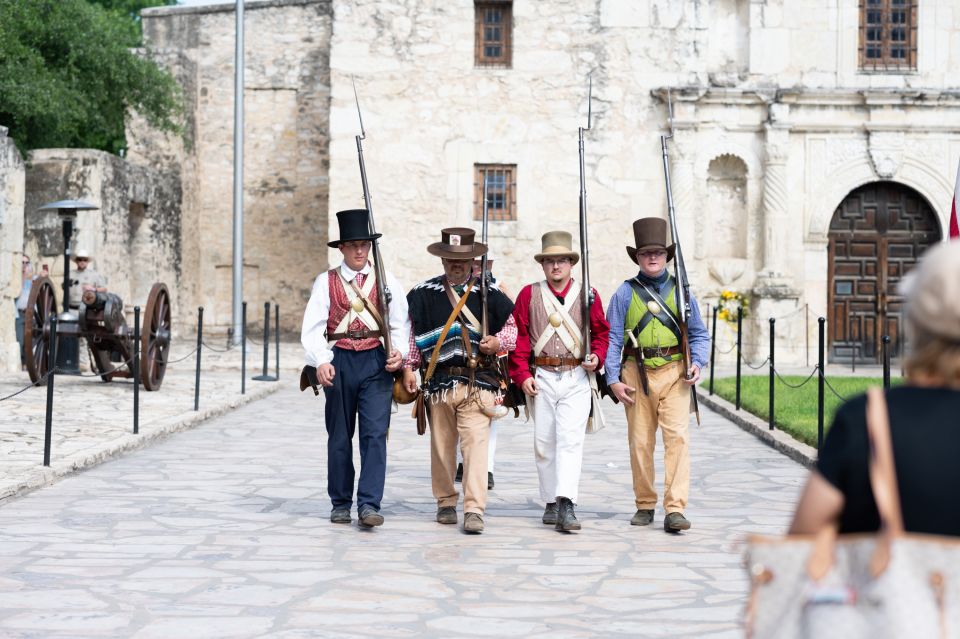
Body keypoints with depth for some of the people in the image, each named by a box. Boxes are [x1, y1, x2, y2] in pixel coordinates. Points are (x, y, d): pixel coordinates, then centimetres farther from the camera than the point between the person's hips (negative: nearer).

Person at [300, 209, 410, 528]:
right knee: (339, 437, 8)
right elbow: (313, 327, -4)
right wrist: (320, 362, -19)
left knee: (375, 434, -10)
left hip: (377, 362, 0)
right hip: (339, 361, 0)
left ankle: (369, 504, -11)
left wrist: (398, 351, -12)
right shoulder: (326, 282, 5)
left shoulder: (386, 281, 9)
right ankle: (340, 504, 20)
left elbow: (400, 323, 8)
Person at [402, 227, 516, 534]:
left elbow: (515, 325, 13)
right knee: (442, 445, 8)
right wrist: (408, 366, 6)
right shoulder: (423, 293, 8)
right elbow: (409, 331, 14)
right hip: (438, 382, 2)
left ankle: (474, 510, -13)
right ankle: (446, 502, 25)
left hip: (478, 383, -2)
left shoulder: (489, 293, 6)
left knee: (475, 442, -12)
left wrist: (498, 342, -7)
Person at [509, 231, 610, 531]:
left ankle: (566, 504, -20)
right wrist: (522, 375, -4)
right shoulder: (529, 294, 6)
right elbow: (519, 337, 5)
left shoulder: (587, 295, 6)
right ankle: (551, 503, 17)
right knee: (544, 442, 6)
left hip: (576, 379, -1)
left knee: (570, 439, -13)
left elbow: (601, 332, 12)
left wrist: (597, 356, -7)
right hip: (540, 378, 2)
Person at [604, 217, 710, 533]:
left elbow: (699, 333, 14)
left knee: (677, 437, -12)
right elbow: (612, 338, 6)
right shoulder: (625, 293, 8)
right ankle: (645, 505, 19)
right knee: (640, 442, 5)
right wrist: (613, 379, -2)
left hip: (674, 373, 0)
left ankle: (675, 509, -14)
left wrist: (697, 363, -4)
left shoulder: (680, 290, 12)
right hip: (637, 374, 0)